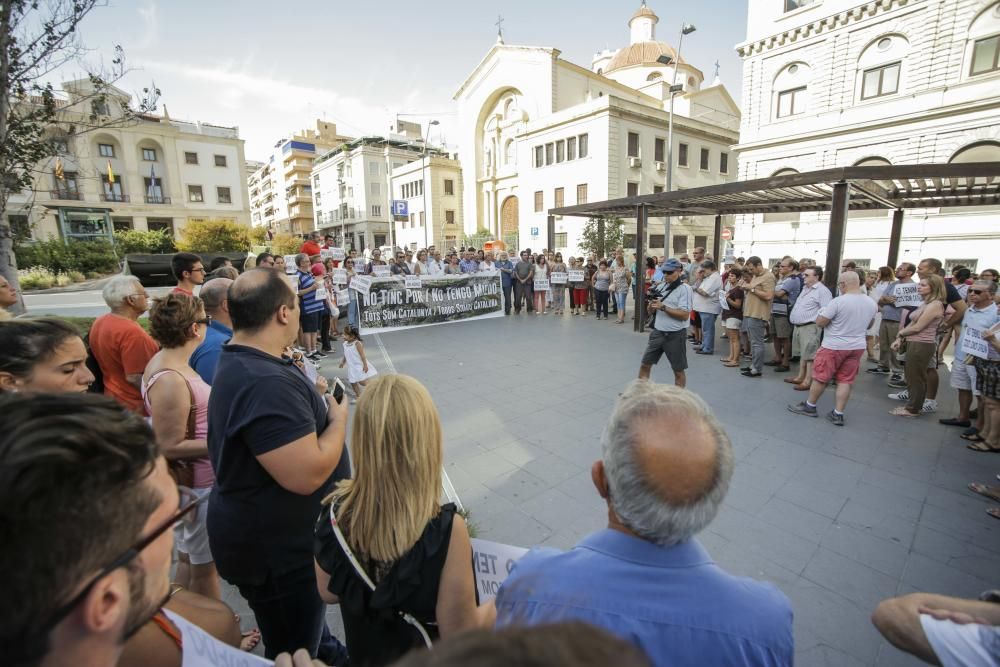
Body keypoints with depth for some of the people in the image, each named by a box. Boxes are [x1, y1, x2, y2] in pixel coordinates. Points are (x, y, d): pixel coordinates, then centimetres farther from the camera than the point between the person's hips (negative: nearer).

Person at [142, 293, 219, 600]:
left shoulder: (165, 362, 1)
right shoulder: (170, 381, -28)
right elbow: (171, 446, -24)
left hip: (191, 478, 9)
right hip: (198, 482, -9)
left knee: (188, 558, 26)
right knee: (205, 565, 11)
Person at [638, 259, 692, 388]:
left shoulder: (684, 289, -11)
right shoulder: (661, 287, 7)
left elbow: (685, 315, -19)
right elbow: (650, 311, 10)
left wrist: (663, 307, -23)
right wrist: (651, 303, -12)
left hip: (675, 335, -6)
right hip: (657, 332, 6)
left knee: (678, 371, 8)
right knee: (644, 365, 11)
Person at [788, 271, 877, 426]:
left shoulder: (838, 302, -20)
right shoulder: (871, 303, 3)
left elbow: (820, 323, -15)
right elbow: (868, 325, 18)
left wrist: (821, 312, 4)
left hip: (834, 347, -6)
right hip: (857, 347, 6)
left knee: (820, 377, 7)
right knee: (846, 380, 9)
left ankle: (809, 406, 20)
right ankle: (838, 414, 11)